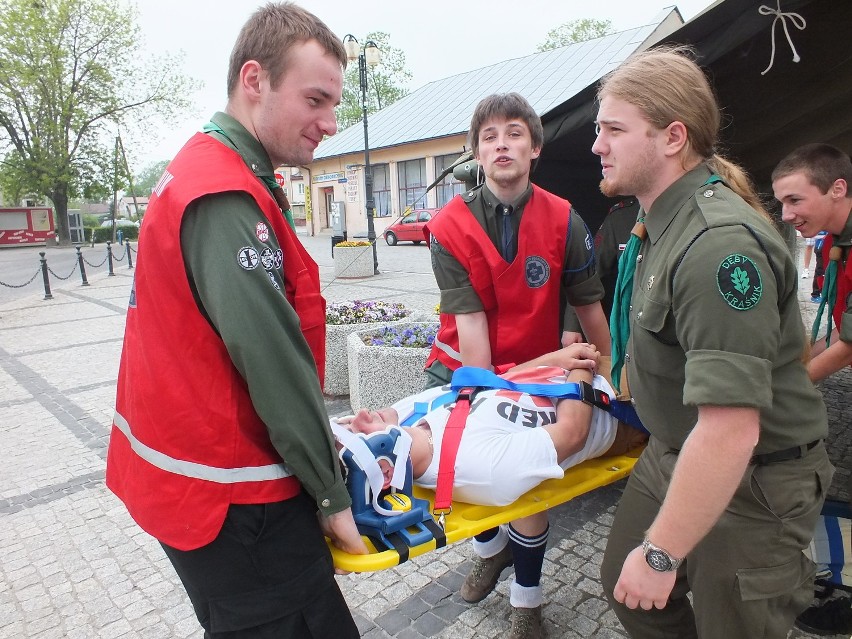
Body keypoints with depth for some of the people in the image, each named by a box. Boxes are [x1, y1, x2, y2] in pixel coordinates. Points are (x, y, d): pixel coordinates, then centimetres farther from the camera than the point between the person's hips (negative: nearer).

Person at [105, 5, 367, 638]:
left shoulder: (203, 170, 10)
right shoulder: (226, 199, -22)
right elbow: (273, 363, -24)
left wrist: (322, 437, 11)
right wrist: (332, 495, -12)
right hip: (227, 493, -10)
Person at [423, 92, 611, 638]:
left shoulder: (564, 222, -11)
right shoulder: (450, 226, -13)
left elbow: (590, 307, -4)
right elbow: (469, 322, -19)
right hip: (464, 368, 1)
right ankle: (491, 548, 33)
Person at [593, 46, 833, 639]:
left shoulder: (719, 244, -30)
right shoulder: (662, 219, 3)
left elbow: (730, 430, -34)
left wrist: (661, 553, -25)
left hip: (750, 485, -8)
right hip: (671, 454, 9)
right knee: (629, 589, 20)